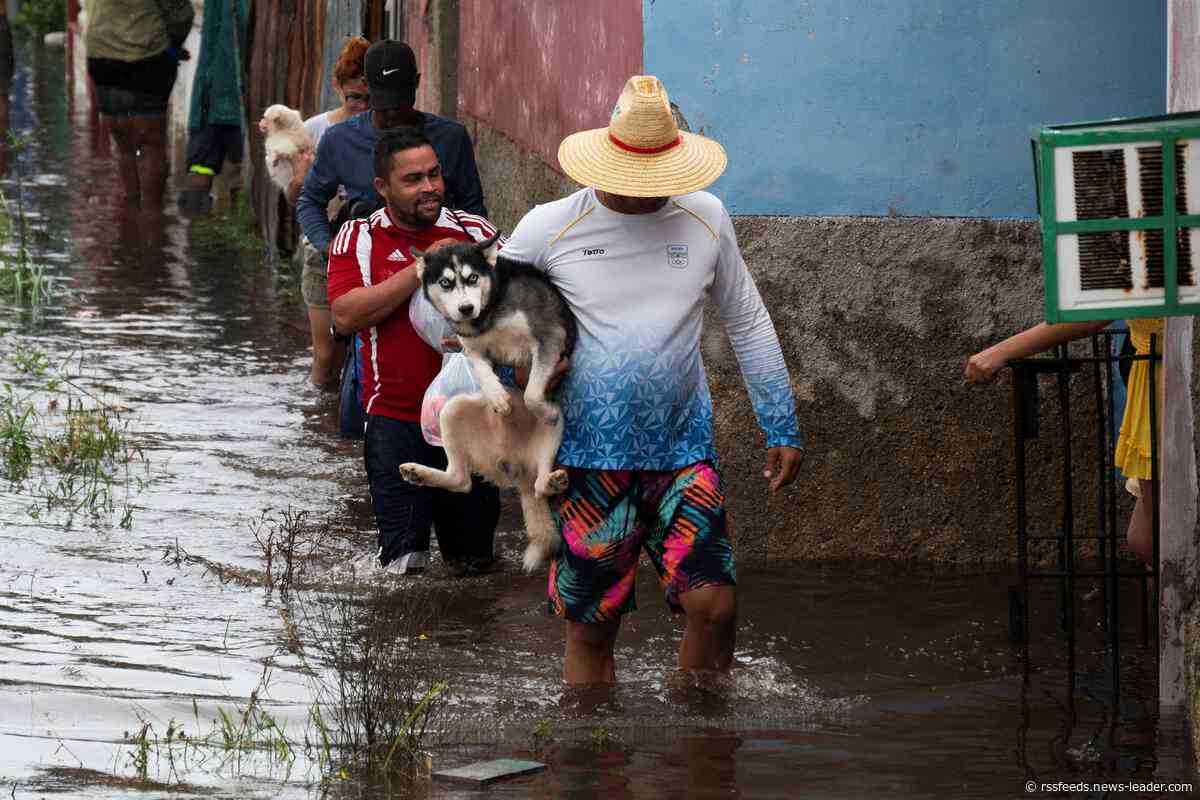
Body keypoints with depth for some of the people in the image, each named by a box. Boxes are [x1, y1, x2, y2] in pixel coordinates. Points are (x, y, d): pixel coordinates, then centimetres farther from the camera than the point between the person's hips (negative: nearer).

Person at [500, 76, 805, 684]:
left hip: (684, 448, 2)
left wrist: (782, 428, 12)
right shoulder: (549, 228, -6)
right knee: (590, 630, 2)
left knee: (714, 605, -9)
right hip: (590, 454, -2)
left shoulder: (704, 218, 2)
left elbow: (748, 323, 12)